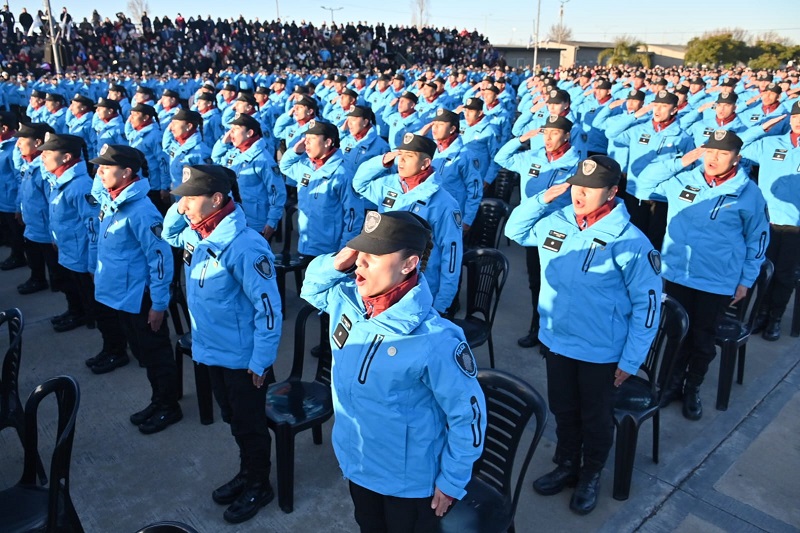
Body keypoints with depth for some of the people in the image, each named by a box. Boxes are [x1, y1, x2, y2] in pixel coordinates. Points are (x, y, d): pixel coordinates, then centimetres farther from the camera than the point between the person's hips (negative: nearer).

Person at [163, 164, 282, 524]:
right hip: (211, 349, 8)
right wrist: (178, 209, -1)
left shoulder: (244, 245, -28)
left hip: (241, 356, -8)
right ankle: (247, 473, 46)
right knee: (232, 418, 25)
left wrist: (261, 360, -20)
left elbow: (267, 306, -25)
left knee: (249, 424, 13)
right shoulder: (193, 233, -3)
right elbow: (168, 233, 21)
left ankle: (259, 486, 35)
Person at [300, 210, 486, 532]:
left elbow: (468, 414, -20)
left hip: (409, 482, -6)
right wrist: (336, 263, -13)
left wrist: (451, 481, -10)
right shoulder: (345, 299, -13)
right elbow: (312, 283, 10)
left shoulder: (435, 341, -31)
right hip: (355, 464, 6)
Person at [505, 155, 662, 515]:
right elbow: (514, 230, 13)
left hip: (601, 352, -4)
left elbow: (647, 303, -13)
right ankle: (567, 466, 46)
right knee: (563, 411, 22)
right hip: (556, 341, 5)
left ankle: (590, 476, 42)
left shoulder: (629, 241, -20)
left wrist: (631, 360, -12)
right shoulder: (555, 221, -5)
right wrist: (541, 199, -6)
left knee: (596, 418, 18)